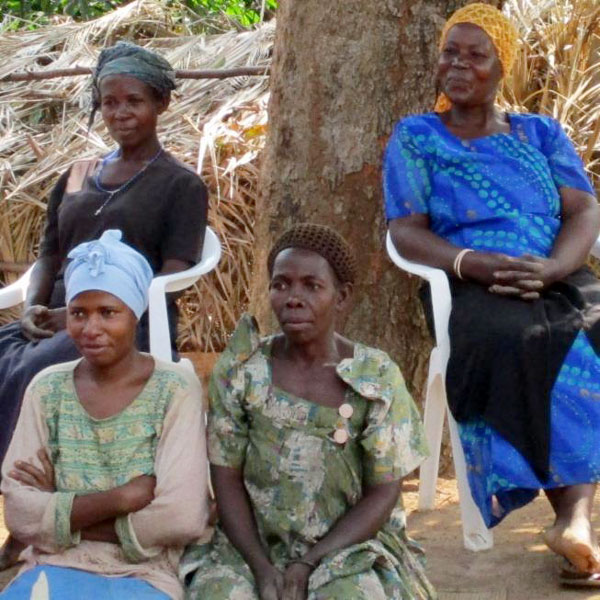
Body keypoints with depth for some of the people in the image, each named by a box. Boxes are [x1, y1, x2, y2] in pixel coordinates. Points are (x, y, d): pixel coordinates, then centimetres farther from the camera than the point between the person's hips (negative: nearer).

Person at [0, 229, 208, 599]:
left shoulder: (175, 389, -4)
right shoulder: (47, 389, 5)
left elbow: (182, 517, -14)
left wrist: (61, 511, -6)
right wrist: (122, 497, -15)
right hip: (55, 570, 2)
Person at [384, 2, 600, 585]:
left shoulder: (542, 133, 21)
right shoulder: (415, 137, 15)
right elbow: (406, 230, 4)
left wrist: (553, 266, -15)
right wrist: (470, 263, -17)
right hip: (471, 291, -3)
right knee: (520, 341, -38)